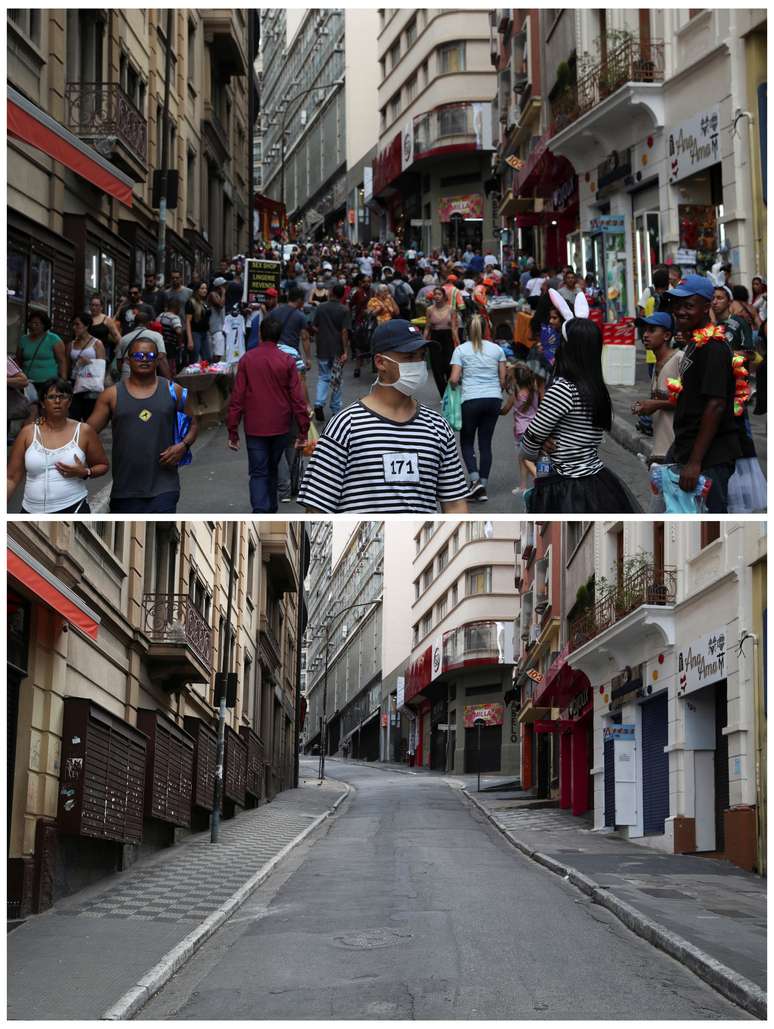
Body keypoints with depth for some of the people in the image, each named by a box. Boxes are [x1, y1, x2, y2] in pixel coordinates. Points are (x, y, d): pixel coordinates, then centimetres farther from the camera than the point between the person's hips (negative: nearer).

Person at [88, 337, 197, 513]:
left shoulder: (173, 391, 5)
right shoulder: (112, 395, 4)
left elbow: (193, 425, 14)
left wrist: (183, 446, -6)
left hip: (163, 487, -1)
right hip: (125, 490, 2)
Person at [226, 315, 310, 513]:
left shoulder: (247, 360, -6)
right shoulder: (287, 361, -6)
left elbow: (237, 397, -5)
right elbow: (297, 398, -7)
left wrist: (232, 431, 1)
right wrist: (303, 430, 0)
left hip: (254, 428, -1)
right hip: (280, 427, 1)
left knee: (258, 473, 0)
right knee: (272, 469, 20)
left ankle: (260, 513, -20)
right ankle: (271, 510, 32)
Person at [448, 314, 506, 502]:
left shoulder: (461, 350, -1)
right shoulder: (496, 349, 7)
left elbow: (454, 379, -8)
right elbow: (503, 379, 7)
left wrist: (452, 383, 14)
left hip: (471, 400, -3)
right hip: (494, 399, 3)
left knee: (467, 442, 11)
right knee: (486, 443, 10)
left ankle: (475, 480, -9)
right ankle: (483, 487, 8)